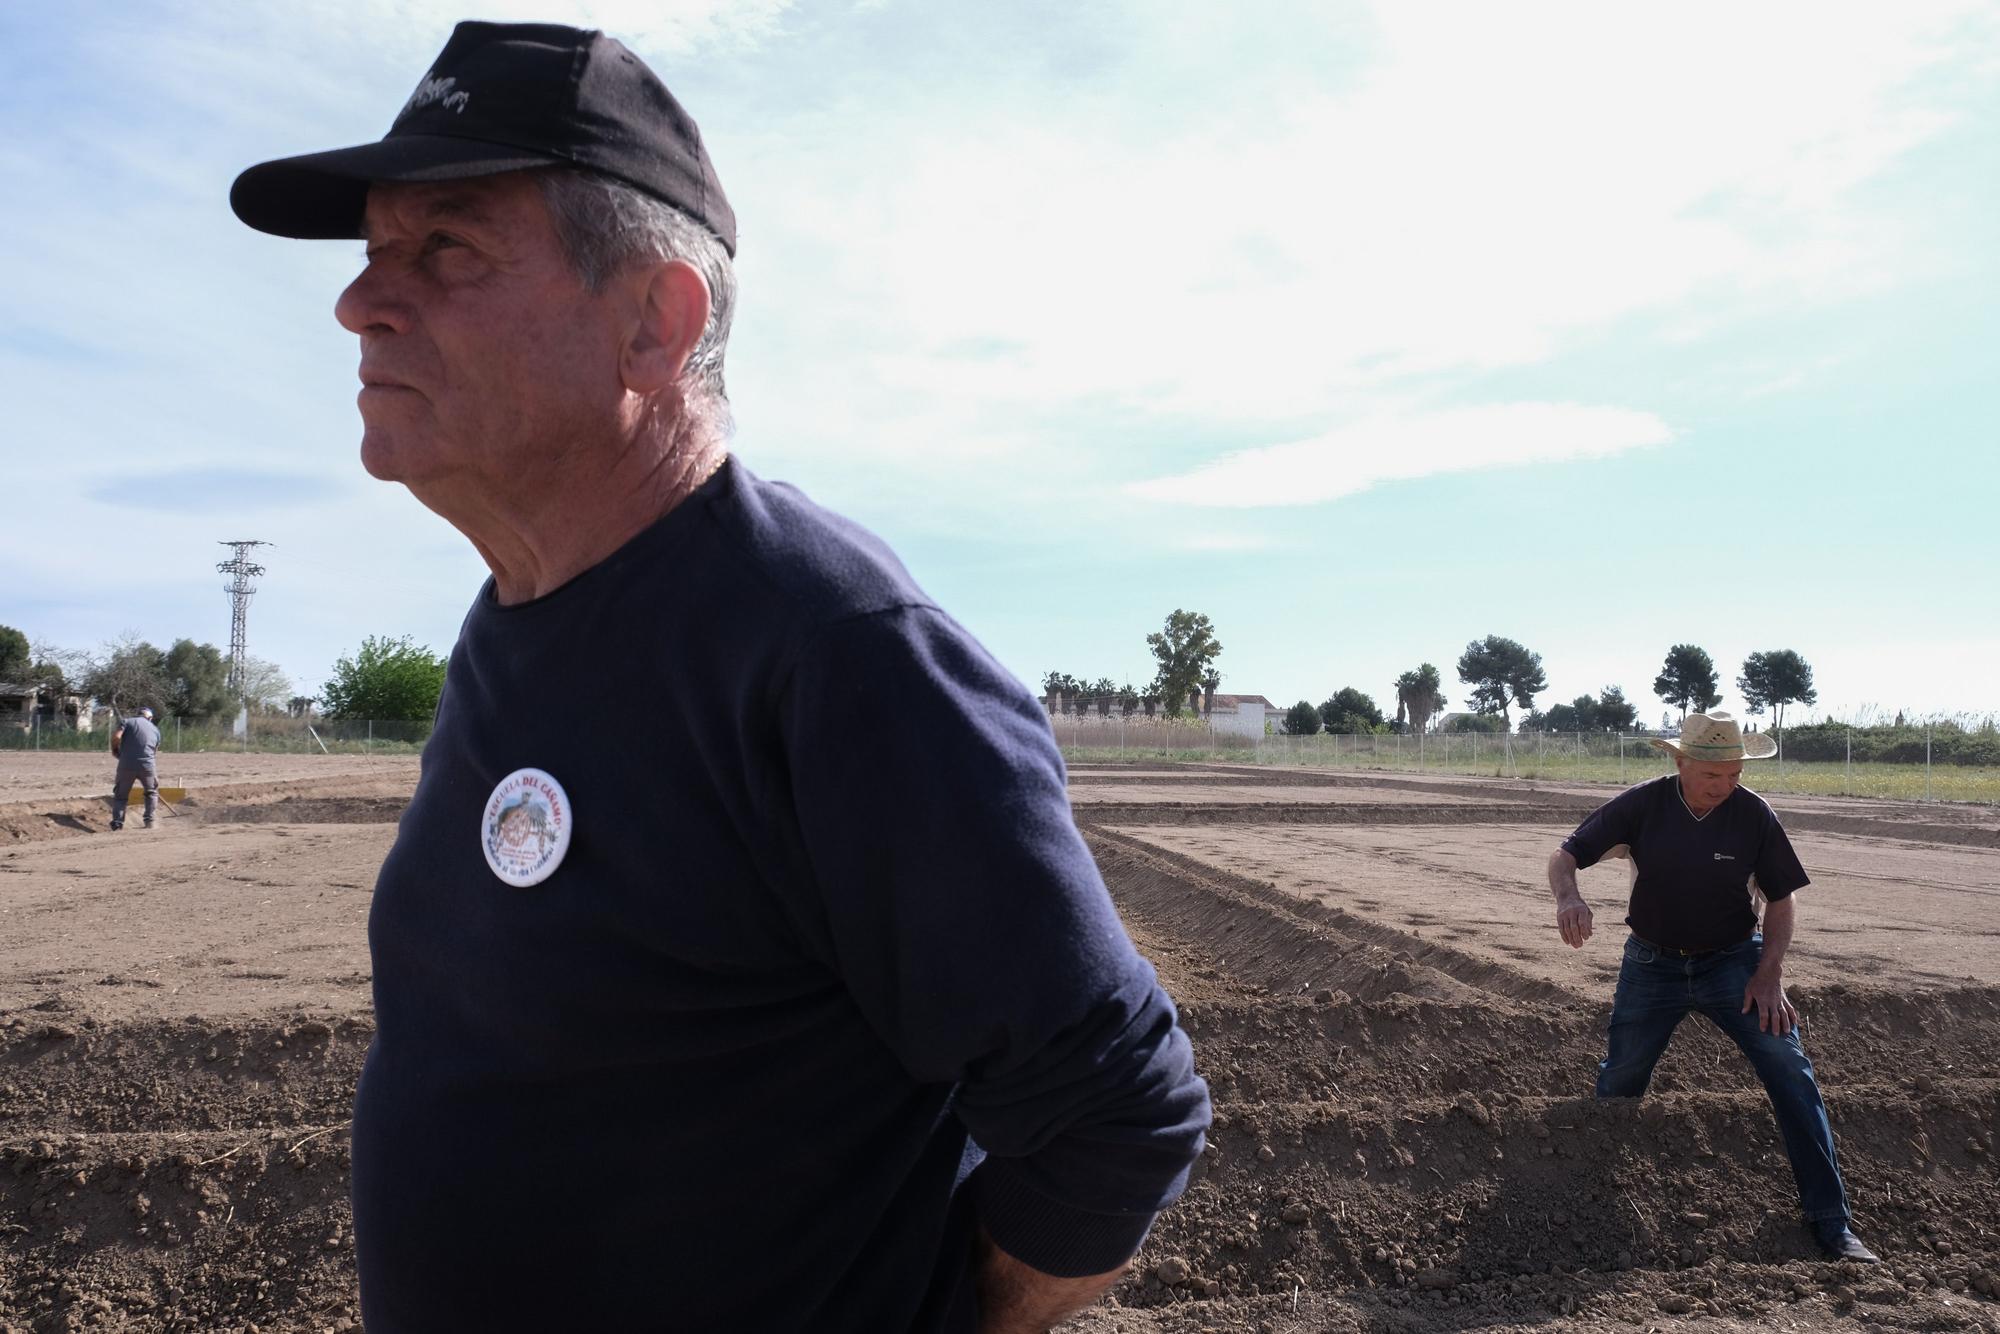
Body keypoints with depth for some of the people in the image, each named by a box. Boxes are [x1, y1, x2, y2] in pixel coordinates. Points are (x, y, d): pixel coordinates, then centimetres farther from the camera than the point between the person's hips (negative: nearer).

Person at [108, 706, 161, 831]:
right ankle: (149, 820, 15)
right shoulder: (155, 729, 18)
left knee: (120, 796, 14)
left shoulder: (128, 721, 7)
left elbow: (116, 737, -11)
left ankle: (117, 823, 3)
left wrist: (114, 750, 10)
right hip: (147, 765, 2)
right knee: (152, 792, 25)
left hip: (126, 765, -2)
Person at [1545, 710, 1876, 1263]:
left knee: (1789, 1068, -14)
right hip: (1652, 964, 0)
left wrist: (1769, 975, -12)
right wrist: (1569, 896, -35)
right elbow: (1564, 858, -13)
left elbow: (1781, 899, -2)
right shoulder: (1641, 806, -14)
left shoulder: (1754, 814, -13)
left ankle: (1830, 1222, -7)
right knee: (1619, 1080, 7)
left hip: (1733, 962, 0)